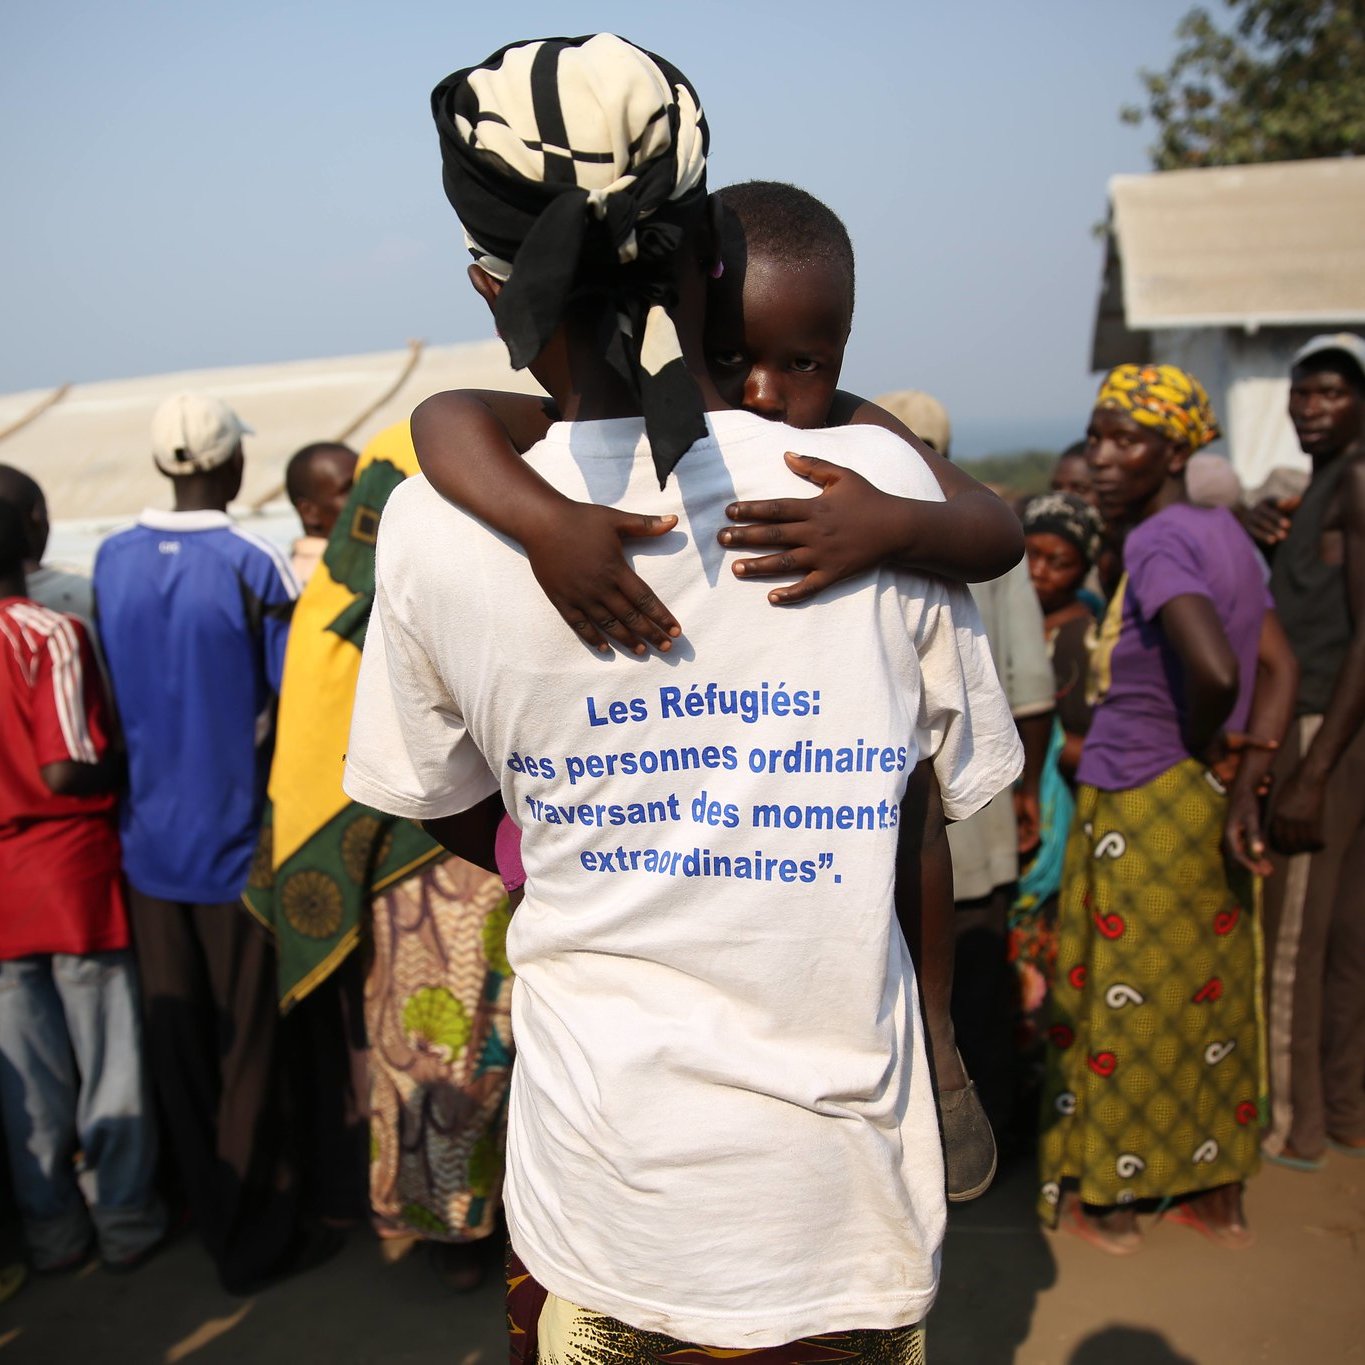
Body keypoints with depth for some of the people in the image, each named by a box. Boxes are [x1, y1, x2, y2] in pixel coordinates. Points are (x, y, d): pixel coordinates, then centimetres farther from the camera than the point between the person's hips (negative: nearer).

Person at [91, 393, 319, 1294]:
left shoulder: (112, 562, -1)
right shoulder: (256, 567, -15)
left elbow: (116, 698, 4)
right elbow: (294, 707, -14)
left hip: (151, 840, 5)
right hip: (238, 844, -4)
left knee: (179, 1043, 16)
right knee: (250, 1048, 8)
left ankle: (212, 1213, 33)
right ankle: (255, 1238, 21)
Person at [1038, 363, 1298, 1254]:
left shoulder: (1158, 544, -19)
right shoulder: (1227, 534, 8)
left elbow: (1214, 671, -34)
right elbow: (1278, 668, 4)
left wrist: (1199, 747, -14)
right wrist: (1242, 784, -3)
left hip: (1141, 805, -8)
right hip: (1207, 807, 9)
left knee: (1124, 998, 6)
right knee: (1213, 990, 17)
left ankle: (1108, 1204, 22)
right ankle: (1221, 1197, 31)